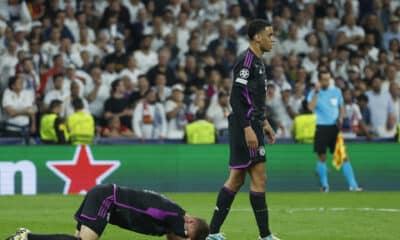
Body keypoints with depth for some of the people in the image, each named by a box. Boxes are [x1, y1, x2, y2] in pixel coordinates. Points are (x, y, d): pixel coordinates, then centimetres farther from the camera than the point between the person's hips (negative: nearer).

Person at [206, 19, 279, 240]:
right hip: (245, 125, -10)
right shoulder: (246, 61, -14)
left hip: (251, 125, 10)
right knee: (259, 178, -8)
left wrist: (264, 123, 24)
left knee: (237, 179, 10)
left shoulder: (257, 61, 17)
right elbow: (236, 98, -20)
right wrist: (248, 129, -24)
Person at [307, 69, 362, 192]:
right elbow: (310, 107, -20)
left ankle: (353, 185, -4)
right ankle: (324, 185, 14)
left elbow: (341, 107, 18)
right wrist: (316, 92, -23)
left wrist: (340, 118, -1)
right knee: (322, 157, 1)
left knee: (344, 156, -4)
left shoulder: (336, 91, 6)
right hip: (321, 128, -2)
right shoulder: (314, 93, -3)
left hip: (335, 127, 2)